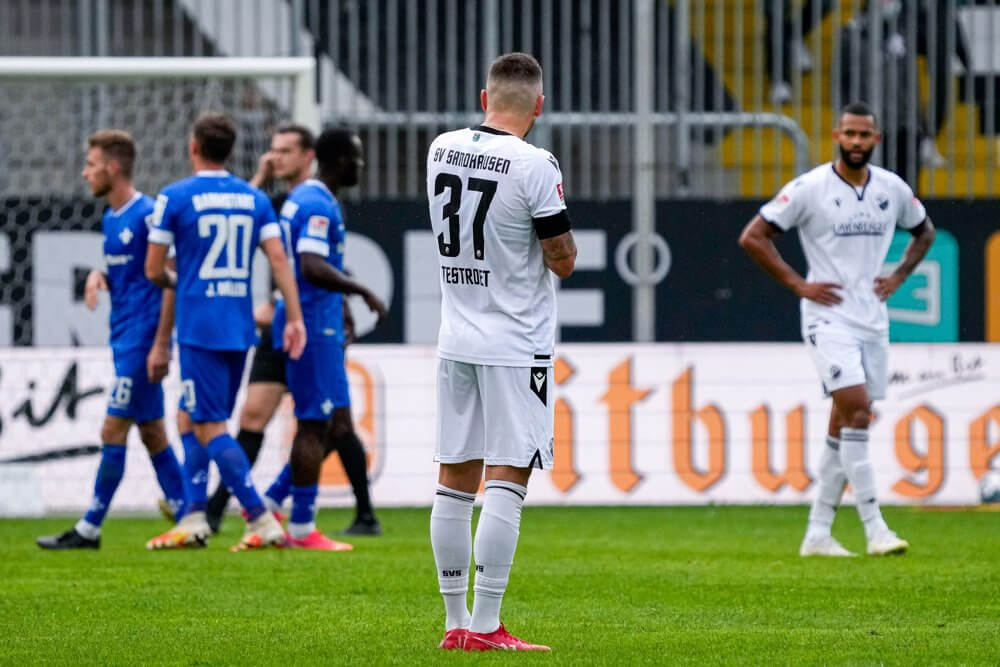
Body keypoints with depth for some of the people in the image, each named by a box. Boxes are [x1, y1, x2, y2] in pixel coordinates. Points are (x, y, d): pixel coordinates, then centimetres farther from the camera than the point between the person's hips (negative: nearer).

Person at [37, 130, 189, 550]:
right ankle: (189, 520, 12)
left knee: (114, 431, -7)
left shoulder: (148, 214, -14)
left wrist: (160, 345, -19)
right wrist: (98, 276, 3)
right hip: (124, 338, 9)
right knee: (152, 432, 9)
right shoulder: (111, 219, 13)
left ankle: (90, 529, -5)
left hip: (142, 338, -9)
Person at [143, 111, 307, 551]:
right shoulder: (254, 198, 7)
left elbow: (153, 270, -2)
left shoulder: (174, 198, -6)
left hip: (199, 328, -6)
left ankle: (262, 520, -16)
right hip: (240, 329, 6)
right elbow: (278, 259, 0)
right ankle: (193, 517, 15)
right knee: (199, 422, 18)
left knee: (210, 428, -6)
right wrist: (295, 318, -1)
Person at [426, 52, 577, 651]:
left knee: (455, 481, 9)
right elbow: (563, 260, -10)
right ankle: (485, 628, -8)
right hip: (515, 347, -6)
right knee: (506, 483, -5)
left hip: (456, 342, 6)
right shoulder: (534, 165, -15)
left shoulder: (442, 149, 4)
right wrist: (567, 243, 10)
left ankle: (457, 622, 13)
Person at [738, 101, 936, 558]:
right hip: (829, 318, -5)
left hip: (873, 320, 5)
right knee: (857, 411, -18)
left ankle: (817, 534, 13)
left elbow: (924, 232, 26)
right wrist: (798, 284, -9)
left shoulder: (892, 189, 6)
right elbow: (753, 237, -6)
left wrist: (898, 277, 11)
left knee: (845, 426, 7)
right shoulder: (810, 188, -8)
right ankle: (875, 529, -19)